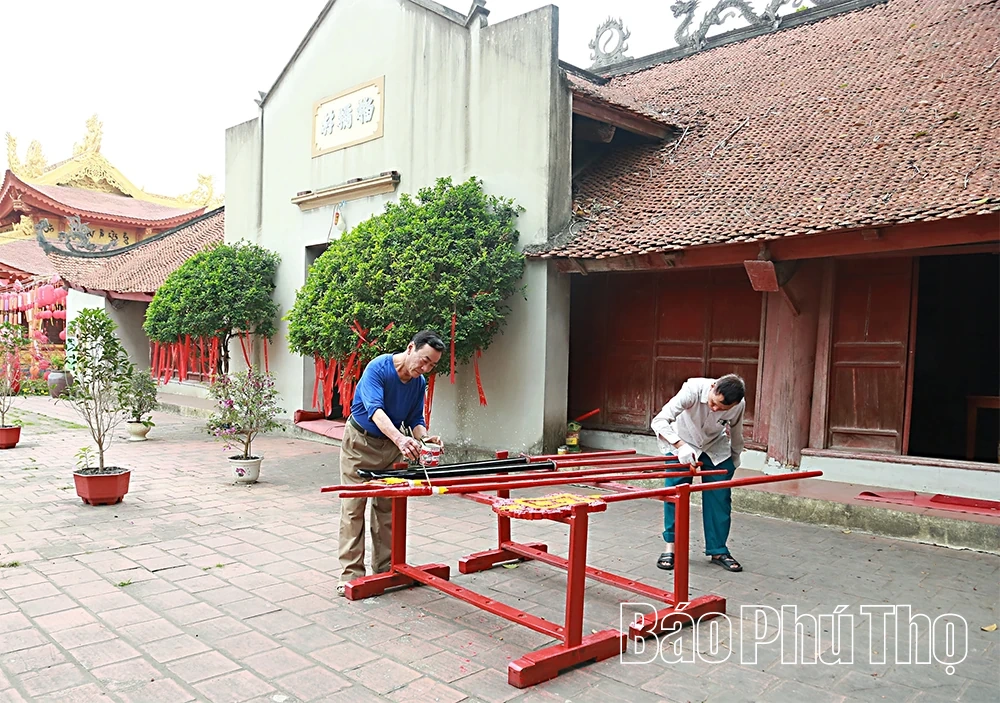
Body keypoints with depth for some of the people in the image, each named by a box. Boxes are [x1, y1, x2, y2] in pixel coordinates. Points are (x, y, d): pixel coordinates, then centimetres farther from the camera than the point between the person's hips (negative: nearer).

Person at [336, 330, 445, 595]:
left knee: (388, 507, 6)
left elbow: (415, 419, 1)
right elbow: (375, 409, -37)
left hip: (391, 445, 6)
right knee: (353, 507, -5)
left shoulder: (419, 383, -4)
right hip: (360, 442, -5)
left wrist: (424, 438, -22)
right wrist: (400, 438, -52)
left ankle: (386, 568, 15)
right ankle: (351, 573, 0)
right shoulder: (378, 368, -24)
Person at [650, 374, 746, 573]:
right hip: (681, 444, -2)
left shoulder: (739, 405, -25)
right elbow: (659, 421, -40)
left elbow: (736, 433, -2)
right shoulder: (693, 389, -37)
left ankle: (718, 550, 14)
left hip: (716, 448, 3)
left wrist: (735, 461, 10)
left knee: (720, 498, -1)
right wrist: (680, 445, -53)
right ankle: (670, 547, 5)